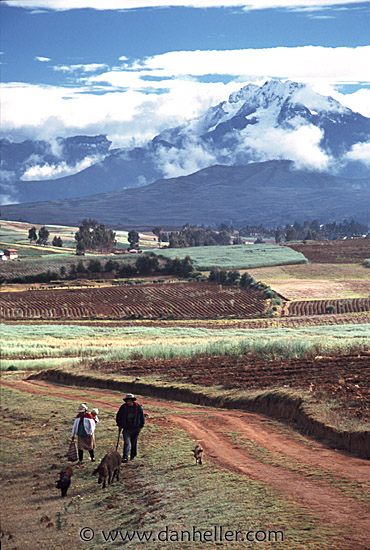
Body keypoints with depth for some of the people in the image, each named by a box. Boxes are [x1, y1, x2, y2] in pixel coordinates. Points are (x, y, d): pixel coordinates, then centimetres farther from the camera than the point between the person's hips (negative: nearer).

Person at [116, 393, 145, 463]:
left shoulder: (138, 407, -2)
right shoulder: (123, 407, -2)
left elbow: (142, 417, 9)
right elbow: (118, 416, 11)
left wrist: (141, 426, 6)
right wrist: (119, 425, 6)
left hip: (135, 429, 1)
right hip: (126, 429, -1)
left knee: (134, 443, 10)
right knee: (126, 443, -13)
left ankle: (132, 456, 28)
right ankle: (125, 457, -18)